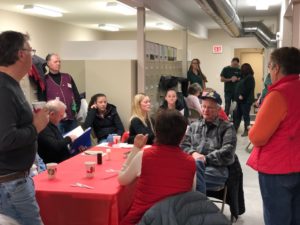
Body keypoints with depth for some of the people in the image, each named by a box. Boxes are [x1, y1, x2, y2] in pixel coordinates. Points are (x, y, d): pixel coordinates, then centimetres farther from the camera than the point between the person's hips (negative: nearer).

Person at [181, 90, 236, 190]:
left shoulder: (227, 128, 16)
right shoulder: (194, 126, 29)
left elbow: (227, 152, 1)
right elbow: (183, 145, 18)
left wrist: (206, 159, -11)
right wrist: (193, 153, -4)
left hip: (216, 169, -3)